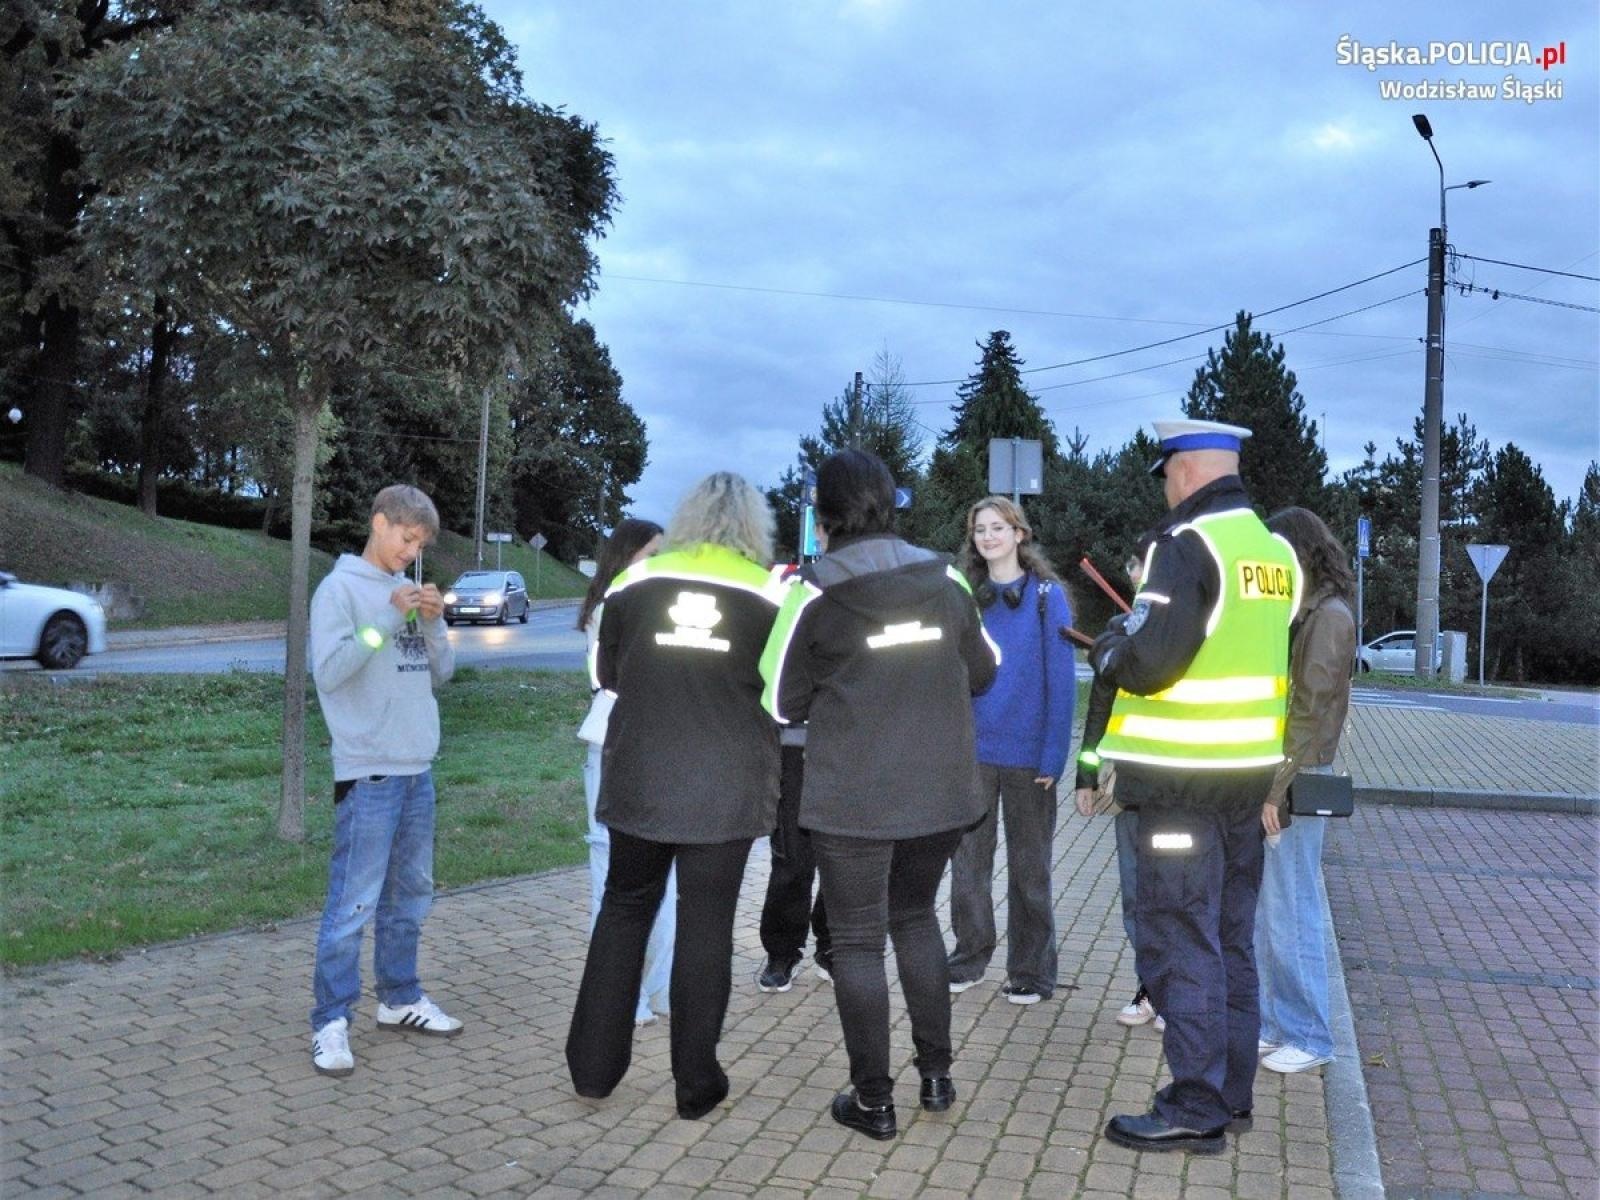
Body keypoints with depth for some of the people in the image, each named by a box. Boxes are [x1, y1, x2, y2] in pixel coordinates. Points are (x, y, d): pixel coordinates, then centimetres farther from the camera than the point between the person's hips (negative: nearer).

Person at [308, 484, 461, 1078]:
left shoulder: (409, 590, 13)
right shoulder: (340, 588, -6)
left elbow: (441, 672, 13)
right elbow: (328, 671, -16)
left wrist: (433, 623, -5)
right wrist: (388, 618, -20)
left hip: (418, 768, 7)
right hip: (368, 772, -7)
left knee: (410, 895, 16)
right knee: (353, 903, -6)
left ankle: (400, 999, 29)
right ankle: (331, 1022, 3)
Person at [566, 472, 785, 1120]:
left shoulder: (635, 581, 2)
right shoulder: (768, 592, -2)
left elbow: (604, 673, 12)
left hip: (638, 775, 2)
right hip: (727, 785, -1)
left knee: (623, 909, 16)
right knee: (706, 923, 7)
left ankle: (593, 1066, 21)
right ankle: (695, 1082, 14)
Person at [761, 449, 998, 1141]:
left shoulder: (815, 595, -11)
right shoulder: (945, 581, -1)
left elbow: (781, 703, -4)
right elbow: (982, 673, 12)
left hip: (851, 796, -4)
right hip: (939, 789, 4)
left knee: (857, 940, 8)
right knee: (915, 918, 23)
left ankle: (872, 1102, 14)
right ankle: (936, 1075, 27)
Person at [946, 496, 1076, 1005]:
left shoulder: (1046, 595, -5)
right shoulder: (967, 596, 6)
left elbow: (1061, 679, -8)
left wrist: (1054, 754, -14)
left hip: (1028, 753, -3)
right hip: (973, 750, 3)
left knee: (1028, 866, 9)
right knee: (968, 860, 8)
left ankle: (1031, 971, 19)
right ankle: (969, 956, 23)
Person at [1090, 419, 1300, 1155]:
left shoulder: (1190, 543, -15)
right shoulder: (1276, 550, 9)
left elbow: (1145, 660, -23)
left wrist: (1108, 646, -2)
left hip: (1185, 777, -8)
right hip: (1248, 772, 8)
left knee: (1179, 942, -1)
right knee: (1230, 938, 16)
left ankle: (1196, 1109, 5)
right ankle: (1231, 1093, 25)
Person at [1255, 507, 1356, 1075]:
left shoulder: (1329, 615, -11)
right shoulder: (1295, 613, 15)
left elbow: (1311, 712, -16)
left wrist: (1277, 790, -18)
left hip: (1294, 784, -9)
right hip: (1266, 778, 9)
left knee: (1291, 914, 0)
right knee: (1262, 913, 14)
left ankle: (1308, 1038, 12)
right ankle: (1273, 1024, 26)